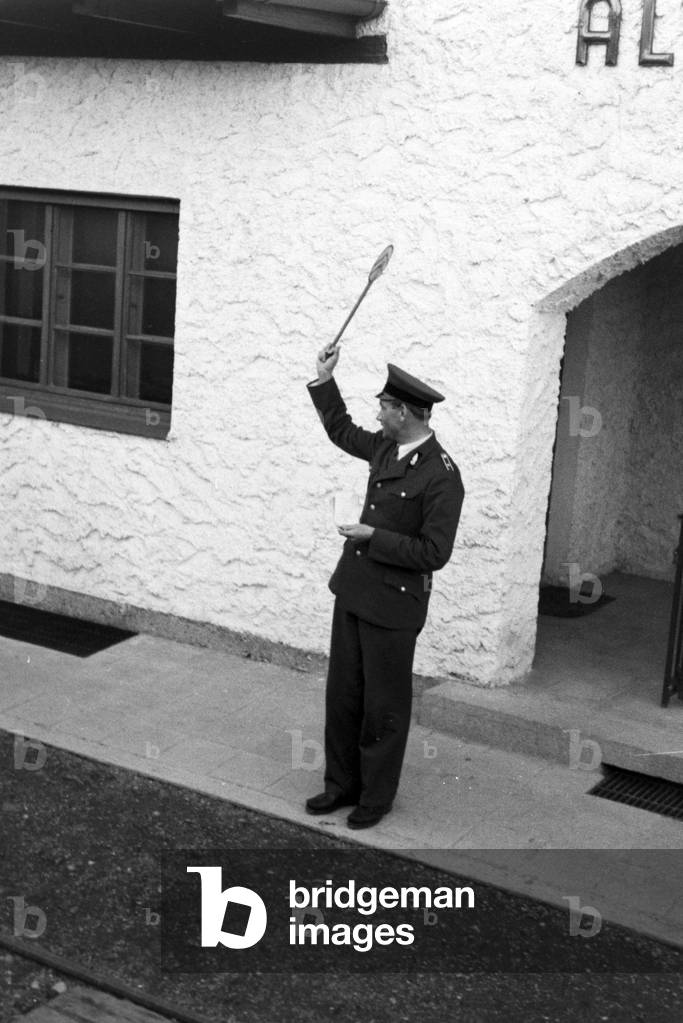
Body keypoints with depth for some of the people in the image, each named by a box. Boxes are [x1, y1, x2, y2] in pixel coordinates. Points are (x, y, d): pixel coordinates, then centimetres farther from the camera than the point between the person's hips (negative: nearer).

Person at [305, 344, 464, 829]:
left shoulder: (442, 476, -20)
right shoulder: (386, 447, 4)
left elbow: (434, 552, -22)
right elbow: (341, 430, 24)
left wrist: (374, 537, -18)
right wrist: (324, 380, 14)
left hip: (393, 605, -8)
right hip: (353, 589, 8)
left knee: (383, 706, 8)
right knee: (342, 694, 16)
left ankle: (376, 796, 24)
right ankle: (342, 783, 31)